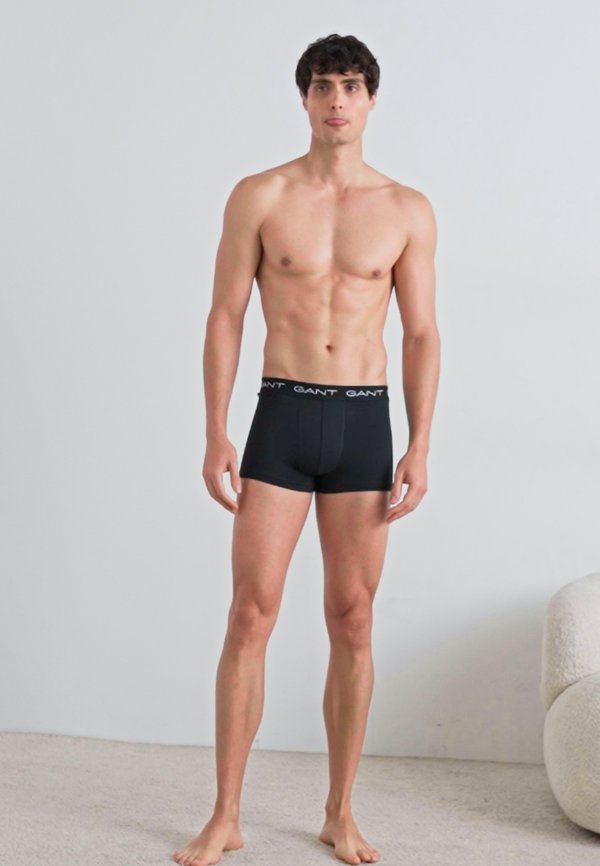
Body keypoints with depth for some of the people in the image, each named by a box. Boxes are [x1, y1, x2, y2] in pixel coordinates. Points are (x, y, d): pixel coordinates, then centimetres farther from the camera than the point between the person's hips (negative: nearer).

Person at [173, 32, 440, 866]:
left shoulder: (408, 211, 6)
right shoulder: (260, 196, 2)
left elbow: (421, 334, 6)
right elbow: (225, 316, 1)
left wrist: (419, 446, -2)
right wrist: (216, 434, -6)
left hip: (365, 422, 1)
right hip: (281, 417, -1)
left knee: (353, 621, 5)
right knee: (251, 613, -4)